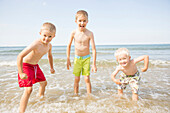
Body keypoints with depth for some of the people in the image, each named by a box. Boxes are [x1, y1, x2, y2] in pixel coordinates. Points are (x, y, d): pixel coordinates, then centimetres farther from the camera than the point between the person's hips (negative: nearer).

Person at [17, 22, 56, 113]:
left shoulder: (49, 45, -8)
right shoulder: (36, 44, -33)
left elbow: (49, 55, 15)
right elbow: (20, 56, -35)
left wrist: (51, 67, 19)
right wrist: (21, 73, -34)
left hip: (35, 65, 8)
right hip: (26, 65, -8)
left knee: (43, 82, 21)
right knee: (29, 89, -17)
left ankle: (41, 97, 49)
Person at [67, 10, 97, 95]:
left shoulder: (89, 33, -14)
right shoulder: (74, 33, -9)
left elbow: (93, 49, -13)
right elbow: (69, 46, 4)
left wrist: (94, 64, -15)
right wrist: (68, 59, 4)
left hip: (86, 58, -1)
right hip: (77, 58, 2)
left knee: (87, 79, 1)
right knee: (76, 79, 8)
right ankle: (76, 95, 24)